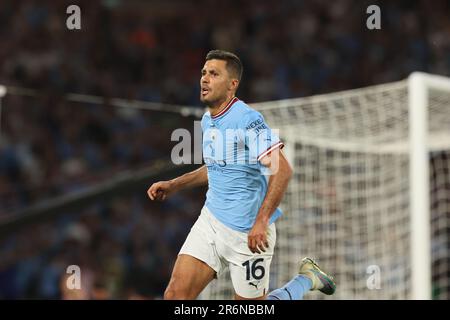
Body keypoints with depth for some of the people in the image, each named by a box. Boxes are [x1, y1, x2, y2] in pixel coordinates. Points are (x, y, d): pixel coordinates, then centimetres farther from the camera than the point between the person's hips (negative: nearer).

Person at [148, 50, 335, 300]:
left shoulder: (247, 119, -18)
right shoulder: (208, 120, 10)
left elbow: (282, 170, -25)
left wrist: (261, 221, -32)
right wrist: (173, 185, 18)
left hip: (249, 233, -7)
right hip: (210, 220, 8)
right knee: (176, 295, -7)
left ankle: (307, 279, 29)